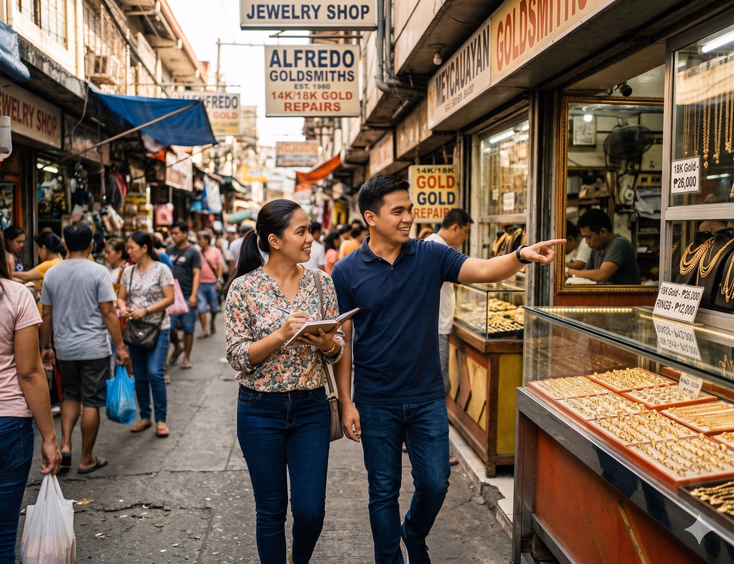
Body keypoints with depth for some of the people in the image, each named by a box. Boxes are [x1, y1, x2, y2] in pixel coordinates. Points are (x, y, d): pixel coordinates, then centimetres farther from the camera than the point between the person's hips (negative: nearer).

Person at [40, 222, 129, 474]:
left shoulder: (52, 273, 3)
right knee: (91, 401, 5)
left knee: (71, 396, 22)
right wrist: (121, 346, -7)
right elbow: (108, 313, -13)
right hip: (93, 349, -4)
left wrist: (45, 346, 17)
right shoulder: (98, 272, -11)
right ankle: (87, 460, 13)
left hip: (64, 349, 4)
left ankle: (65, 445, 8)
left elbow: (47, 315, 7)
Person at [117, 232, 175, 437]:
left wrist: (146, 310, -19)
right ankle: (145, 417, 22)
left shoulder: (161, 269, -7)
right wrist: (123, 307, -11)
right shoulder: (128, 272, 8)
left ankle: (161, 419, -1)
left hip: (157, 328, -5)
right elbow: (121, 297, 13)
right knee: (140, 376, 10)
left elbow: (169, 298, -11)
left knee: (155, 373, -12)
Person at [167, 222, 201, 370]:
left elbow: (197, 274, -7)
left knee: (188, 328, 3)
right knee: (169, 326, 0)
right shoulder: (169, 250, 11)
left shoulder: (193, 251, -2)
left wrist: (193, 295, -16)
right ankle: (177, 347, 27)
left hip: (187, 295, -3)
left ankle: (186, 358, 15)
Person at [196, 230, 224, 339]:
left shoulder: (215, 251, 2)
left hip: (213, 283, 0)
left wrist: (219, 280, -9)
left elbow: (220, 267, 1)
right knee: (201, 307, -5)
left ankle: (212, 323, 35)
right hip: (201, 284, 1)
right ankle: (204, 330, 1)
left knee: (213, 307, 8)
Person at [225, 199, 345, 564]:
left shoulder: (321, 282, 1)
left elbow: (337, 348, 5)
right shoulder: (244, 287, -7)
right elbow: (238, 358, -10)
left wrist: (327, 343, -17)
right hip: (261, 410, -2)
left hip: (311, 407, 2)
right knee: (271, 512, 9)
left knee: (311, 509, 6)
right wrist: (281, 335, -23)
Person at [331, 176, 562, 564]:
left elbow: (484, 270, -14)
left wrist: (521, 256, -34)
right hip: (376, 403, -1)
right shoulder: (347, 273, -7)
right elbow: (342, 341, -5)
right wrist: (346, 403, -7)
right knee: (384, 492, 10)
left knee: (434, 484, 10)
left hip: (427, 398, 2)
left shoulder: (430, 256, -2)